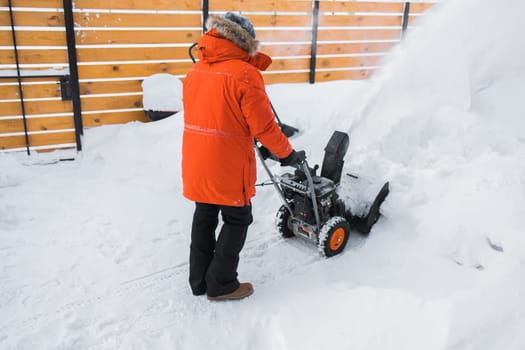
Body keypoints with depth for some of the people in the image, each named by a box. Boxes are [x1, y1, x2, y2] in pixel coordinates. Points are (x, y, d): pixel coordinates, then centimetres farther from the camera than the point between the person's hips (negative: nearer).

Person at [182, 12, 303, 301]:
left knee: (204, 217, 18)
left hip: (196, 163, 7)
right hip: (228, 167, -7)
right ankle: (221, 285, 17)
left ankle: (199, 281, 29)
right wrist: (287, 154, -2)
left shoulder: (195, 72, 7)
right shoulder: (245, 74, -15)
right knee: (237, 220, 9)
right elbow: (264, 126, -15)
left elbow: (202, 116, 12)